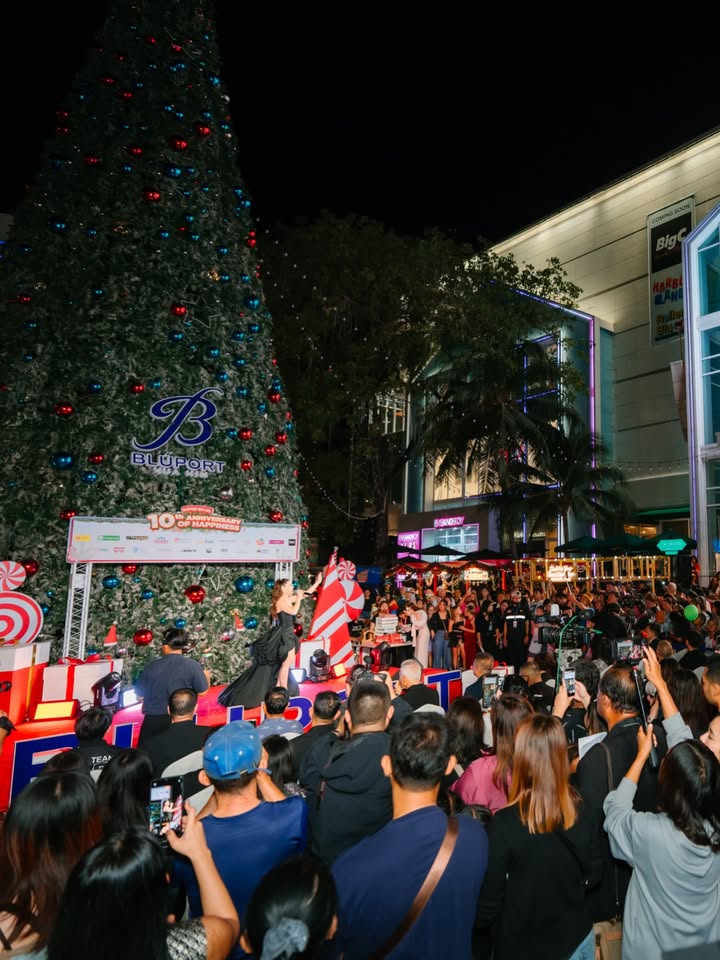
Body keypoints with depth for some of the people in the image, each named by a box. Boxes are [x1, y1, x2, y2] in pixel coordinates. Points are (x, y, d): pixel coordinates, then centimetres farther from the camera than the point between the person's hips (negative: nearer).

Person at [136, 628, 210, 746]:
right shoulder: (192, 665, -10)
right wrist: (206, 676, 14)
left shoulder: (151, 666, -2)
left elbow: (140, 695, 5)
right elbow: (202, 691, -6)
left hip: (152, 720, 2)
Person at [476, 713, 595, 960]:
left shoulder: (504, 824, -30)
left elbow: (489, 904, -19)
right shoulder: (582, 812, -16)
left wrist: (481, 920, 0)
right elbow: (591, 876, 2)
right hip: (577, 939, 4)